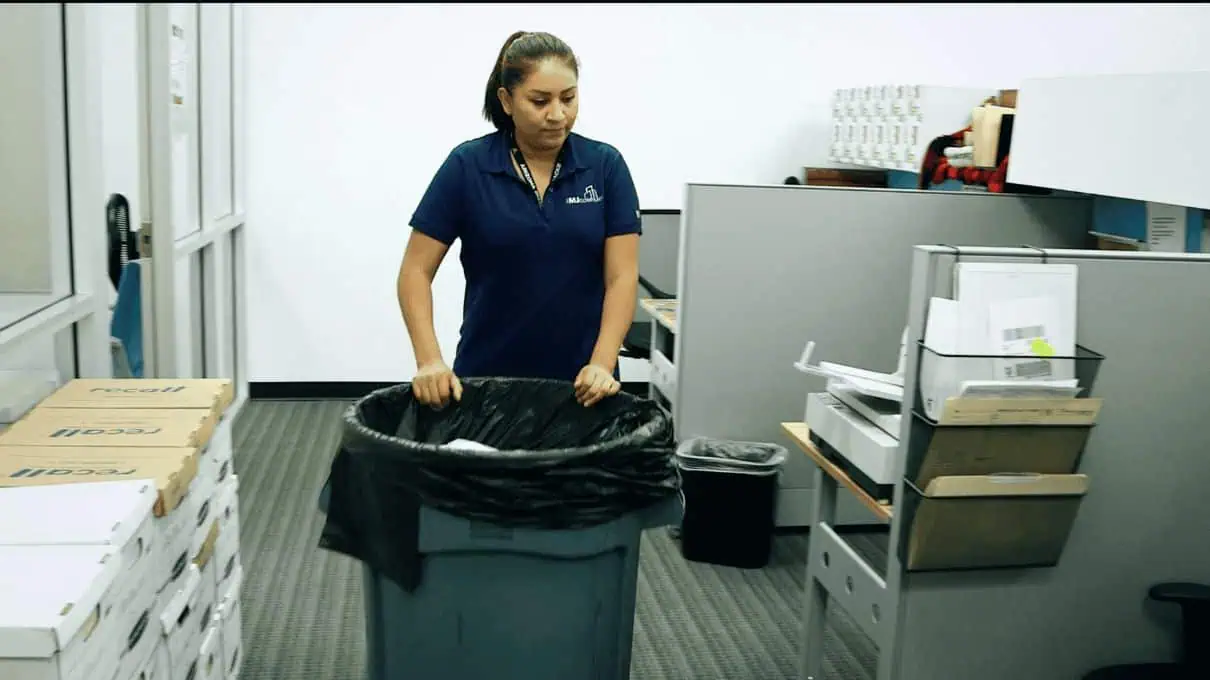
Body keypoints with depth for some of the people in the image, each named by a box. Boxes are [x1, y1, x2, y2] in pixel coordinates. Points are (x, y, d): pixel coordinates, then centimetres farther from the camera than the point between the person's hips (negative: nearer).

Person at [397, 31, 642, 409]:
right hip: (487, 376, -1)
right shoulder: (466, 166, -7)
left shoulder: (606, 166, -4)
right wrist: (430, 361, -19)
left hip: (579, 382, 1)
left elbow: (622, 275, -6)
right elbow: (416, 270, -6)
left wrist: (601, 364, -20)